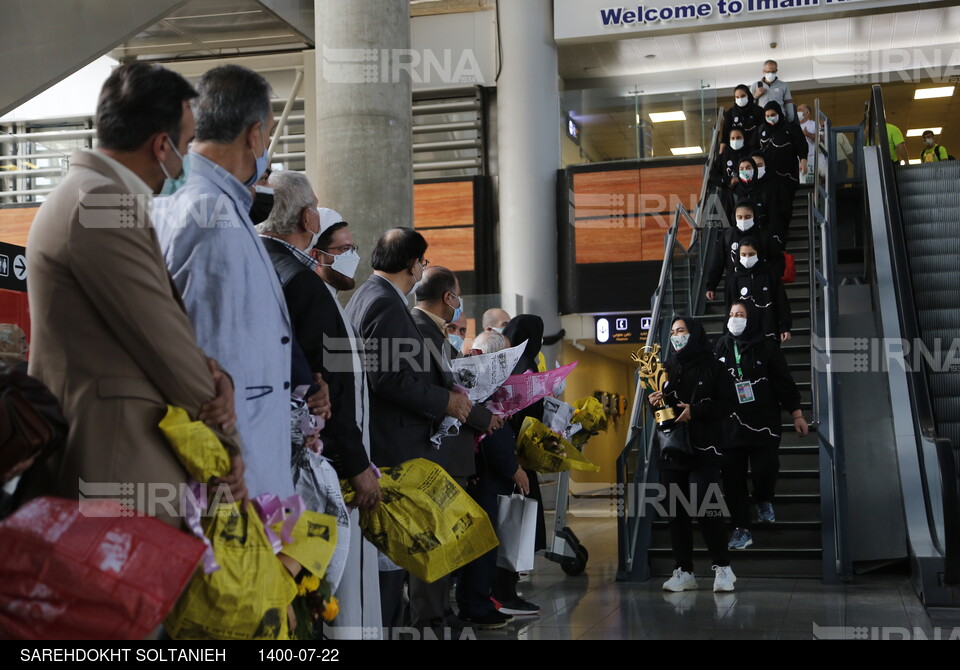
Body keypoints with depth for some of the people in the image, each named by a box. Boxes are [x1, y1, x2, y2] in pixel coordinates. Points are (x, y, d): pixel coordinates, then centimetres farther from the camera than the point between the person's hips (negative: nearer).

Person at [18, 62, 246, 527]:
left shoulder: (89, 194, 16)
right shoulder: (102, 206, -16)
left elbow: (167, 323, 12)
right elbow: (166, 348, -14)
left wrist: (215, 377, -6)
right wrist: (229, 444, -3)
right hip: (116, 463, -10)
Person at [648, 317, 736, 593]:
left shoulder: (711, 367, 2)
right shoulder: (667, 368, 15)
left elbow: (724, 405, -3)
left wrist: (695, 410, -18)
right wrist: (655, 401, -4)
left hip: (703, 448, -4)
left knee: (705, 509, -13)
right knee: (677, 512, 2)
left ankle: (722, 568, -1)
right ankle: (684, 572, 7)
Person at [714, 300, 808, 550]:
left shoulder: (766, 347, -1)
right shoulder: (721, 347, 5)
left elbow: (784, 382, 1)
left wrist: (797, 414, 0)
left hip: (763, 423, -2)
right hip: (731, 425, 2)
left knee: (765, 470, -9)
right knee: (732, 478, 0)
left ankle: (764, 501, 26)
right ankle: (741, 529, 12)